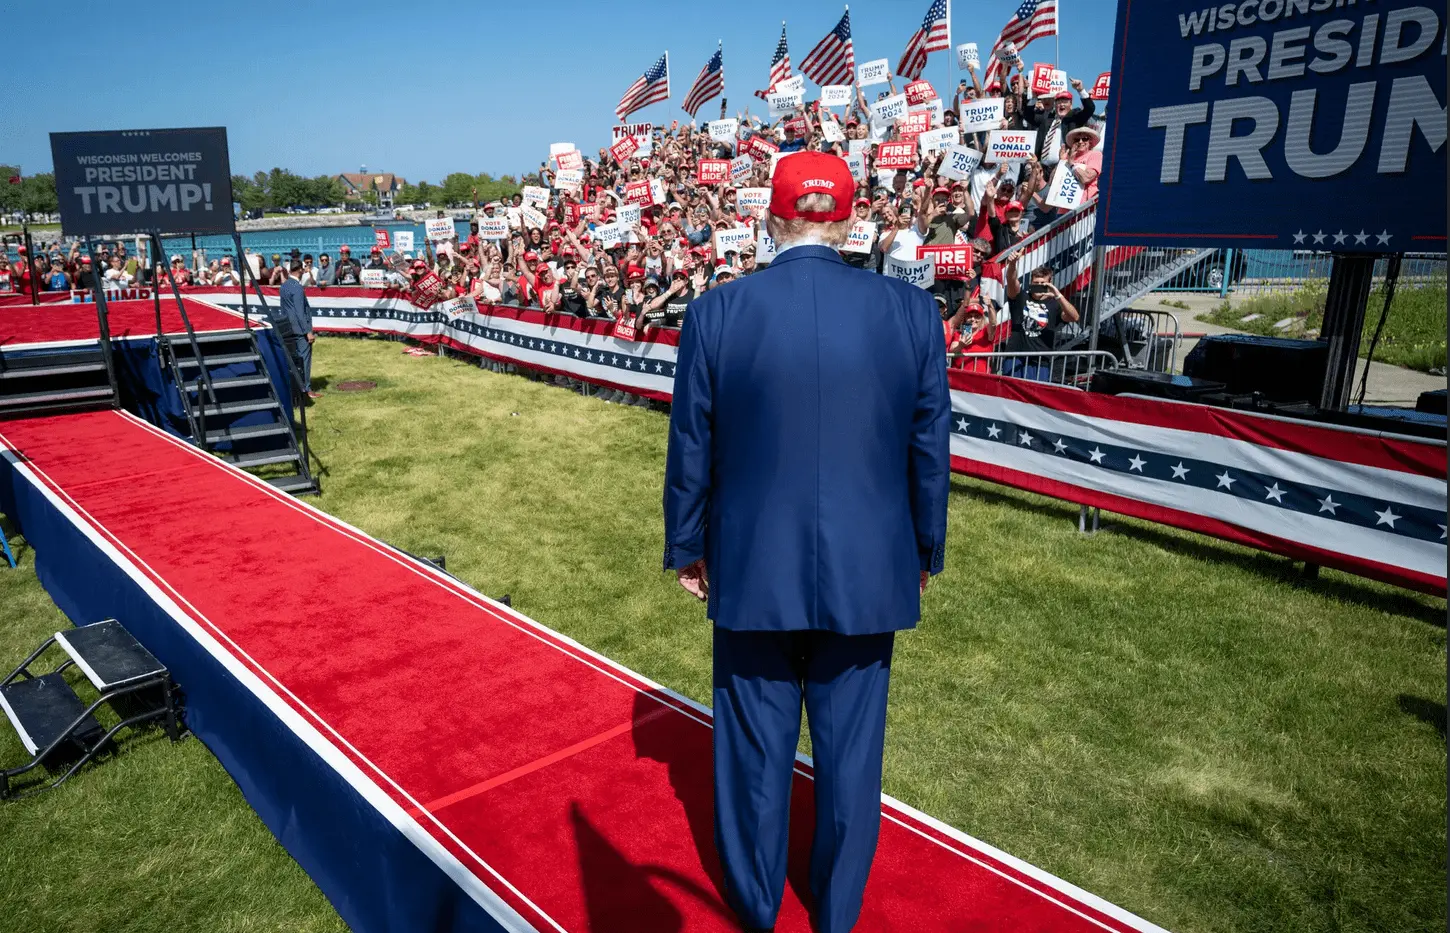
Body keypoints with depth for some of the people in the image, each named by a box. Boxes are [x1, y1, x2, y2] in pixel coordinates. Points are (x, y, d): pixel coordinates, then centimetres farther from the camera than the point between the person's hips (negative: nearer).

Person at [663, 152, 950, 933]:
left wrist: (686, 548, 11)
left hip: (752, 573, 0)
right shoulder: (911, 311, -7)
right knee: (849, 748, 18)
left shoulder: (715, 313, -10)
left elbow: (690, 451, -3)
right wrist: (923, 553, 13)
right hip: (865, 575, 1)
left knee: (755, 744, 18)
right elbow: (930, 451, -1)